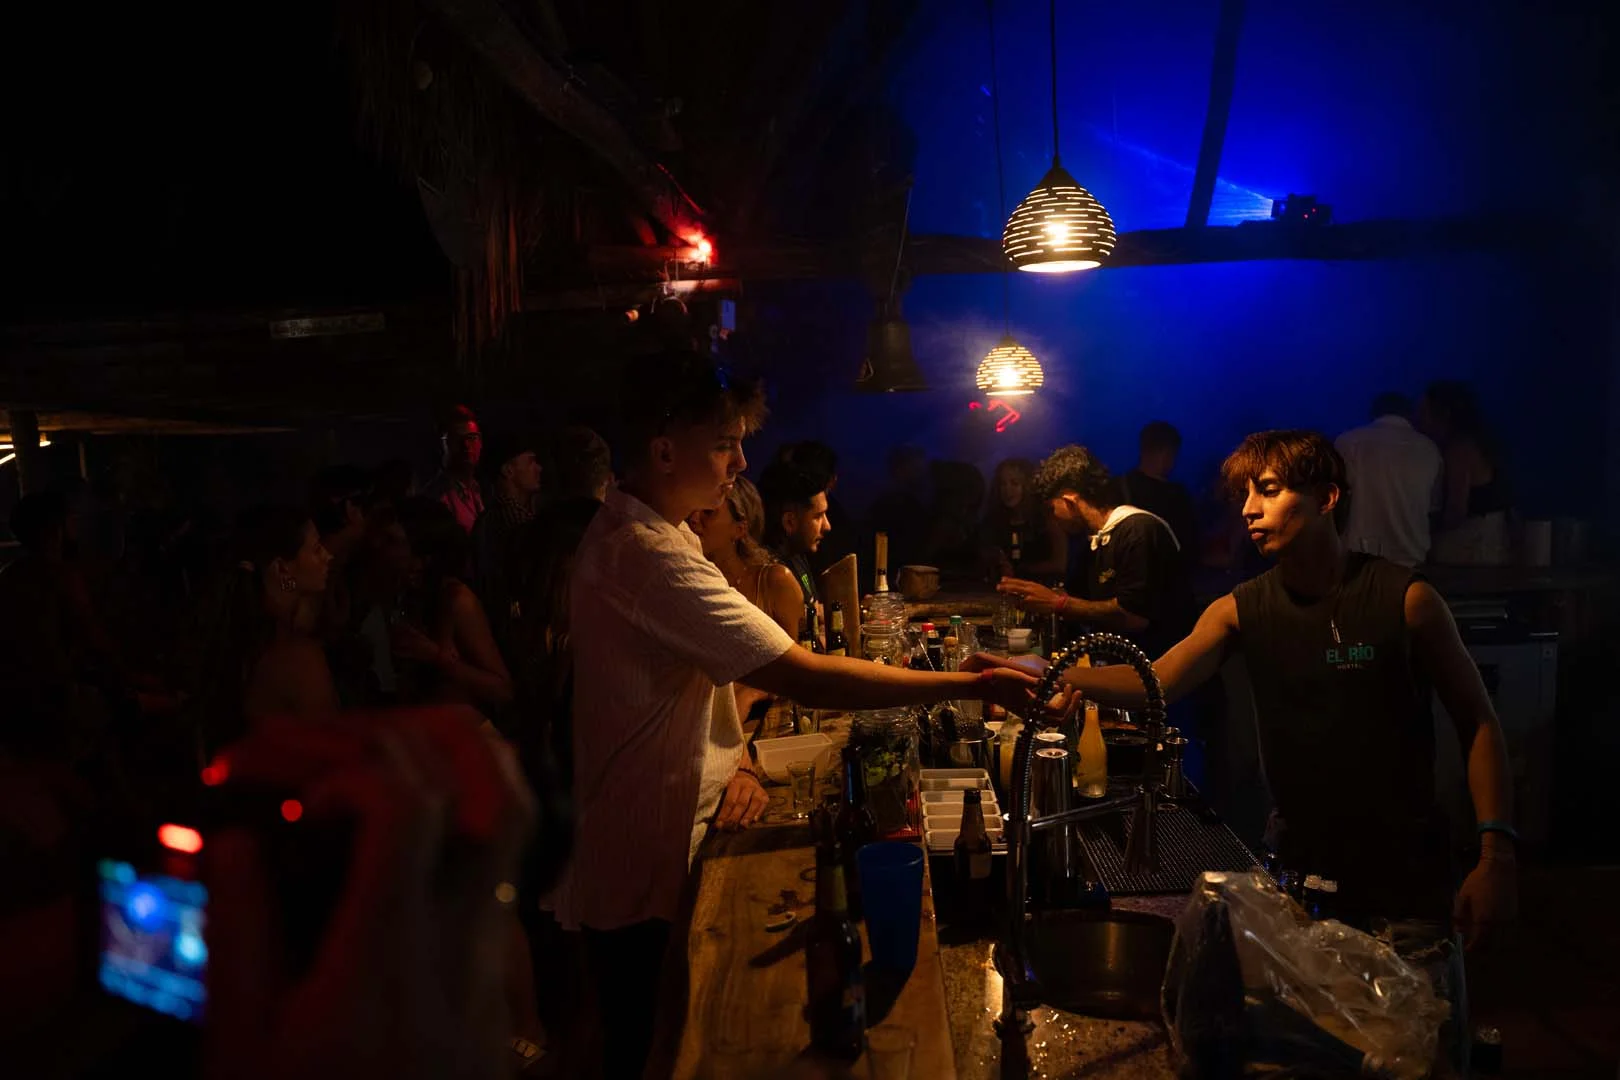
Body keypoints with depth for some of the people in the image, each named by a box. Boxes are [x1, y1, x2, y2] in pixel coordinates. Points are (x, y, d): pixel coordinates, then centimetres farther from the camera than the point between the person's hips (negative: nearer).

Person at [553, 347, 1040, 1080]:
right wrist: (975, 686, -28)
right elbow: (808, 678, -33)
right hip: (645, 882, -10)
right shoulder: (648, 558, -29)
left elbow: (711, 664, 12)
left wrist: (738, 759, -6)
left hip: (667, 843, 10)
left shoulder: (646, 530, 7)